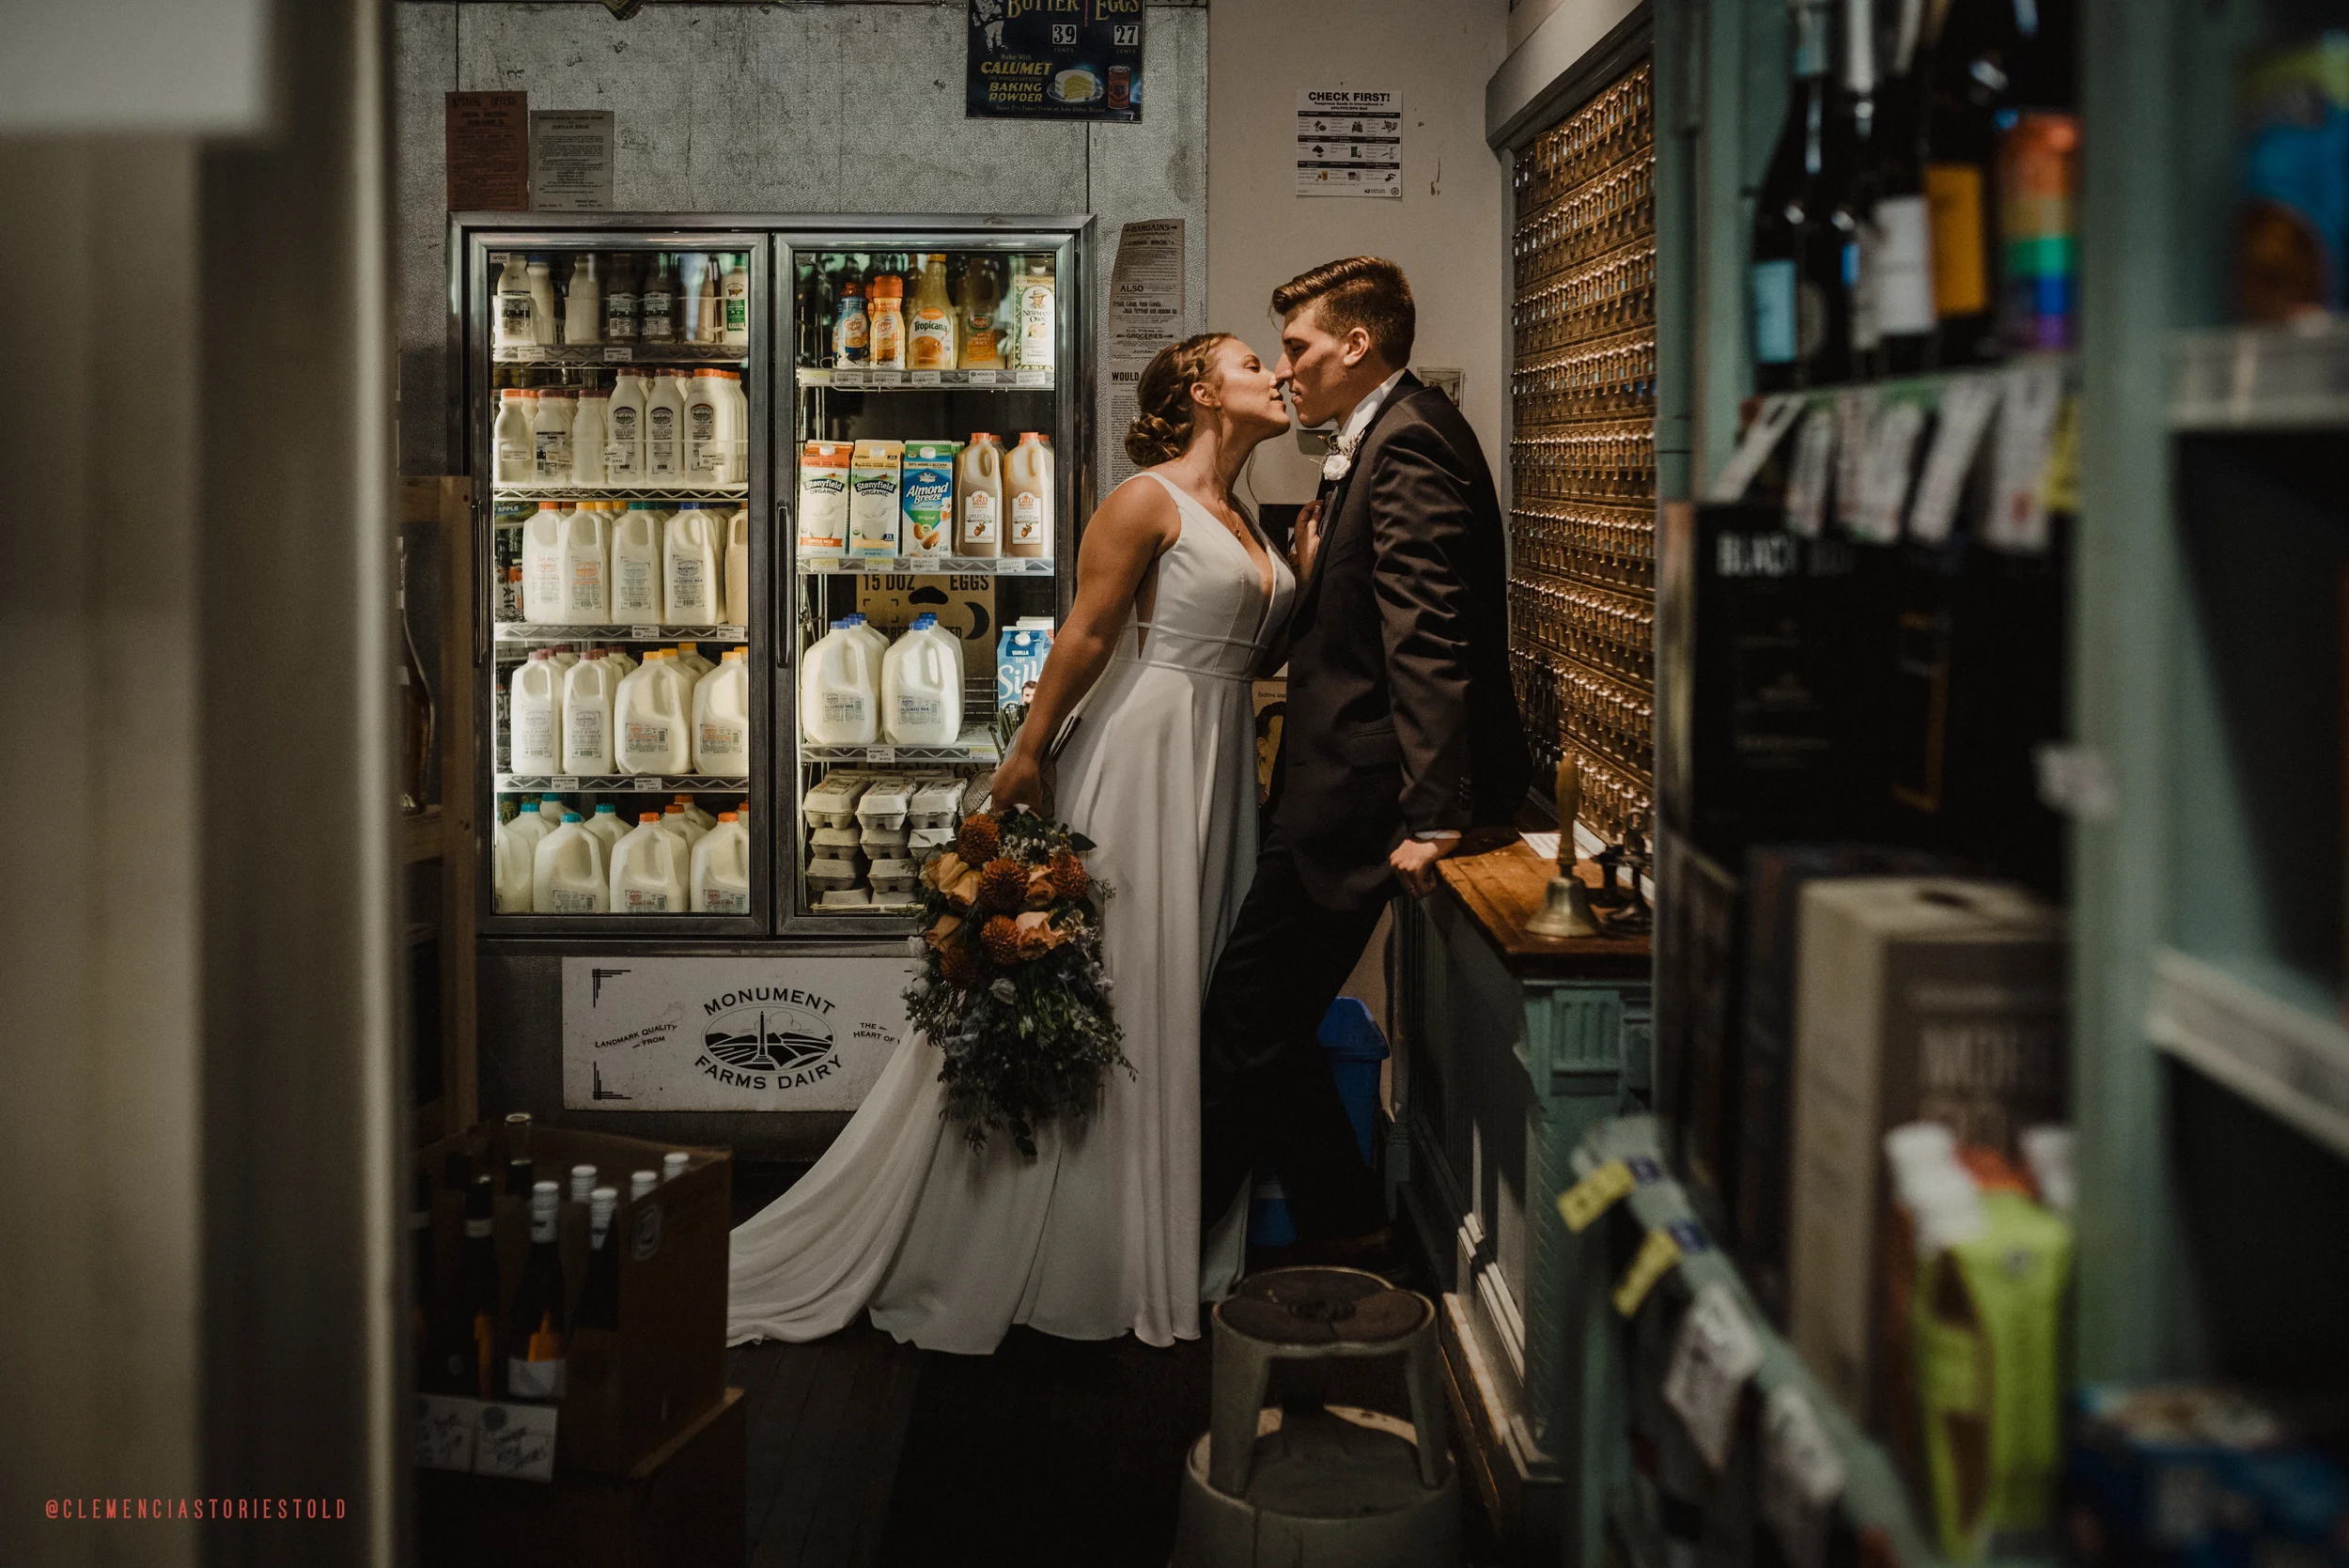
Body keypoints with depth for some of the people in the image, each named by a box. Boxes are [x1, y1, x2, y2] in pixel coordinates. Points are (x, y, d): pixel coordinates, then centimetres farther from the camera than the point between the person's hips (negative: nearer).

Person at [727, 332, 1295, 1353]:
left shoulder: (1244, 519, 16)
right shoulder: (1146, 502, -10)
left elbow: (1247, 645, 15)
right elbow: (1085, 636, -12)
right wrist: (1027, 753, -11)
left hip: (1219, 760, 8)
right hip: (1141, 754, -8)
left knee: (1186, 991, 12)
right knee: (1106, 989, -3)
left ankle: (1172, 1244, 21)